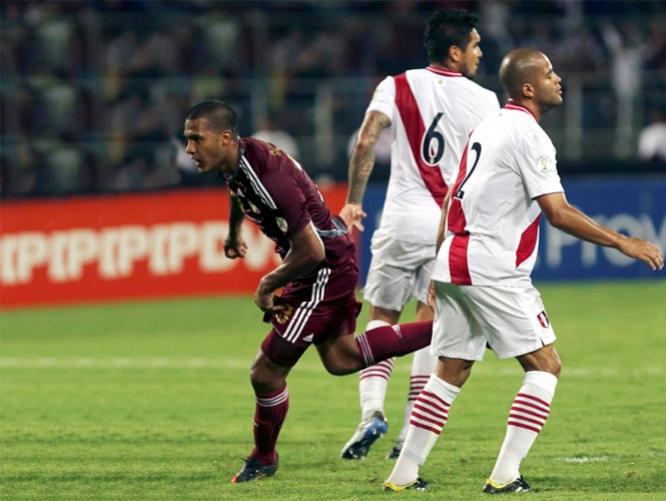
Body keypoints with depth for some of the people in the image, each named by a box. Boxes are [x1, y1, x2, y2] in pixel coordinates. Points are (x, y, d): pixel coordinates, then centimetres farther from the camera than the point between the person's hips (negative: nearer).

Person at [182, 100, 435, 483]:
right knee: (340, 359, 21)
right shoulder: (237, 158, -6)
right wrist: (234, 232, 40)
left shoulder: (269, 179, -34)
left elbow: (311, 252, -30)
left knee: (267, 371, -3)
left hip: (327, 268, -10)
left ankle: (263, 458, 20)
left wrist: (268, 285, -15)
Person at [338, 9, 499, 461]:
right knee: (430, 326, 7)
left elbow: (366, 143, -11)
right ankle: (412, 434, 4)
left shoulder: (397, 88, 1)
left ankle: (372, 409, -8)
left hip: (402, 221, 0)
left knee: (382, 317, 12)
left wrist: (353, 202, -5)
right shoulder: (483, 100, 0)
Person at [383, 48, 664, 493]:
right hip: (493, 270, -9)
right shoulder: (528, 135, -11)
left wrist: (439, 268, 27)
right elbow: (558, 213, -18)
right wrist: (623, 243, -14)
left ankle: (404, 474, 13)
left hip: (453, 264, 9)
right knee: (545, 365, -2)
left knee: (451, 371, 15)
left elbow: (452, 200, 21)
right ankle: (505, 474, -10)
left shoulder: (487, 127, 16)